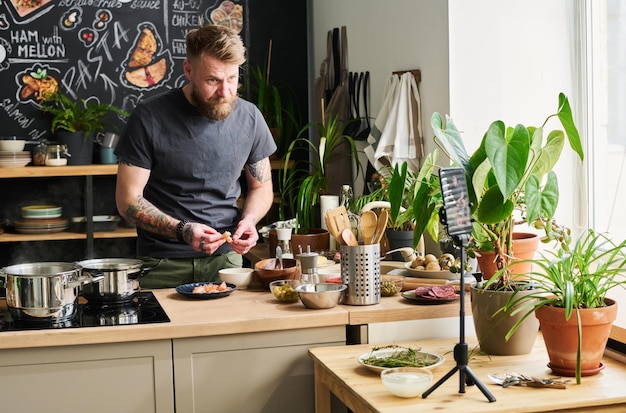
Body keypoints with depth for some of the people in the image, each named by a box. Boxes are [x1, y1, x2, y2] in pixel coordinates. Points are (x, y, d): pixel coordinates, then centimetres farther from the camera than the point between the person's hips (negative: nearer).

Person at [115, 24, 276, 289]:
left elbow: (261, 187, 13)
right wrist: (182, 230, -22)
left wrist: (248, 220, -9)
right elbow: (128, 200, -8)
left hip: (224, 257, 3)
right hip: (161, 265, -2)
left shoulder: (249, 118, 0)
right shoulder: (149, 118, -10)